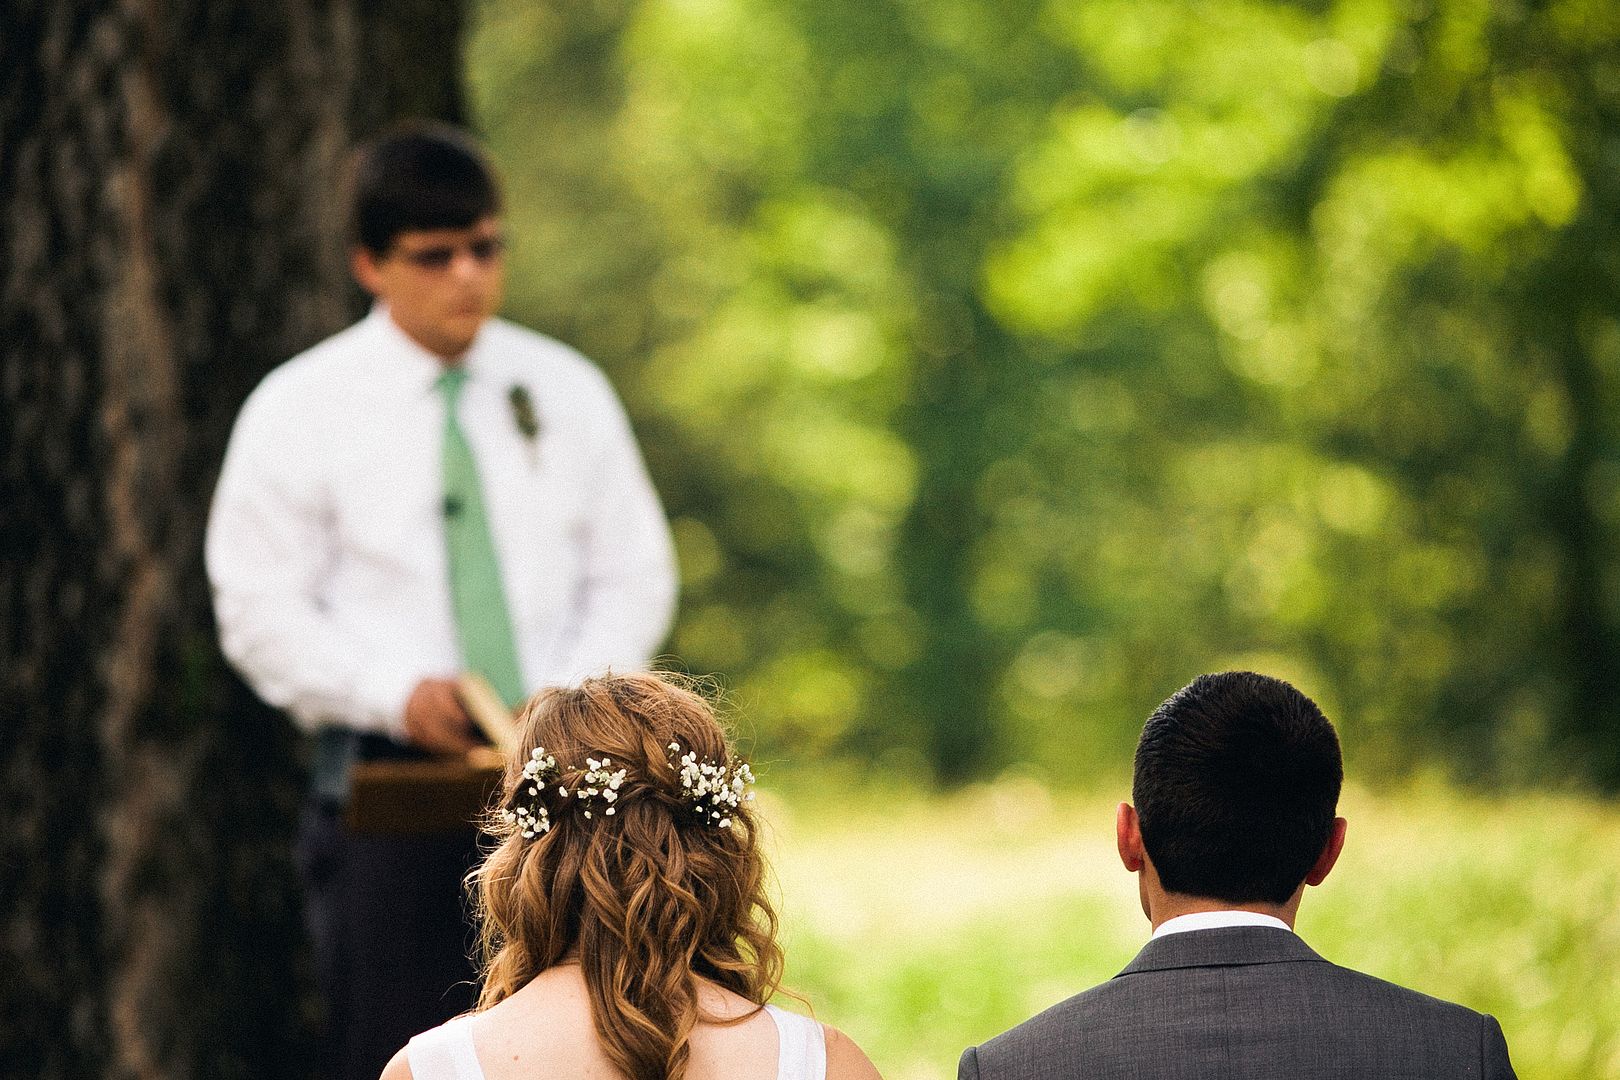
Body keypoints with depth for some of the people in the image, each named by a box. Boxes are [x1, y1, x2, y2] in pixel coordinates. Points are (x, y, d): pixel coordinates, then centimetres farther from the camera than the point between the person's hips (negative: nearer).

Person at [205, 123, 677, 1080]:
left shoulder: (568, 392, 10)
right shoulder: (299, 409, 2)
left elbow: (634, 571, 13)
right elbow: (260, 607, -1)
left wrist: (581, 688, -8)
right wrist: (397, 695, -16)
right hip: (387, 775, -2)